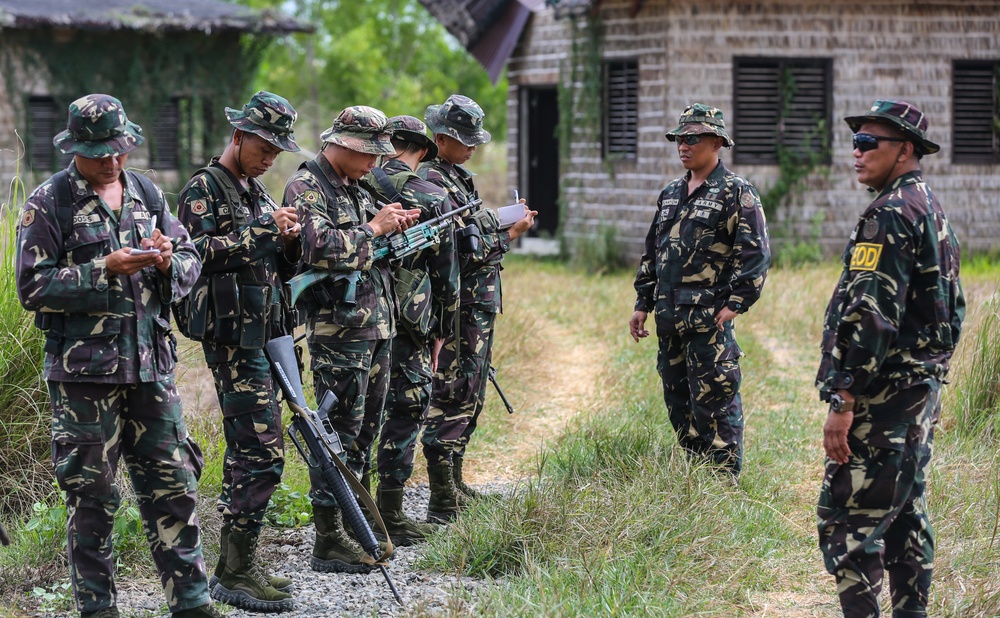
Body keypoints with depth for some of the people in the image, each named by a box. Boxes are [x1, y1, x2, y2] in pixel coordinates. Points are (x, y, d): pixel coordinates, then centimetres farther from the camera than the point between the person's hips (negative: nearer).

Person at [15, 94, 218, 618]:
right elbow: (33, 287, -10)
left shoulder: (147, 195, 11)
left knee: (172, 485, 6)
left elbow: (191, 262, 14)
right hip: (83, 370, -4)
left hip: (150, 364, 5)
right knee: (92, 495, 3)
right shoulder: (49, 203, -5)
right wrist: (105, 270, -18)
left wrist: (169, 261, -9)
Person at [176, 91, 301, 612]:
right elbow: (200, 253, -19)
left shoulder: (256, 192, 19)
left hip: (261, 332, 9)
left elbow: (278, 270, 21)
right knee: (261, 453, -13)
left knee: (245, 451, 12)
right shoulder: (203, 189, -7)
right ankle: (237, 573, -10)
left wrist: (287, 242, 1)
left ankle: (233, 564, 18)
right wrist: (261, 233, -20)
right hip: (232, 337, -9)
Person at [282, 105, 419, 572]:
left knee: (365, 429, 13)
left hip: (378, 324, 9)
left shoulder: (354, 188, 17)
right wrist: (374, 228, -16)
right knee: (337, 433, -7)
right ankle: (329, 542, -5)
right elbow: (321, 248, -26)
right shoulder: (305, 188, -11)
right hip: (338, 327, -9)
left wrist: (396, 228, 7)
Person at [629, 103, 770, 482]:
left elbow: (756, 254, -12)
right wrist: (643, 304, 17)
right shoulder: (670, 195, 17)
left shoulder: (737, 194, -6)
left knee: (714, 403, -7)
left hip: (711, 318, -8)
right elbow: (651, 253, 22)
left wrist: (734, 305, -18)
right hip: (669, 319, 8)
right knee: (677, 401, 12)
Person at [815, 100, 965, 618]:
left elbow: (870, 316, -22)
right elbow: (951, 307, 21)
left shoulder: (889, 215, -15)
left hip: (883, 396, -10)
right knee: (906, 516, 15)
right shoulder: (932, 211, 16)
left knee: (847, 522, -10)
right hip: (922, 390, 10)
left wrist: (843, 401, -22)